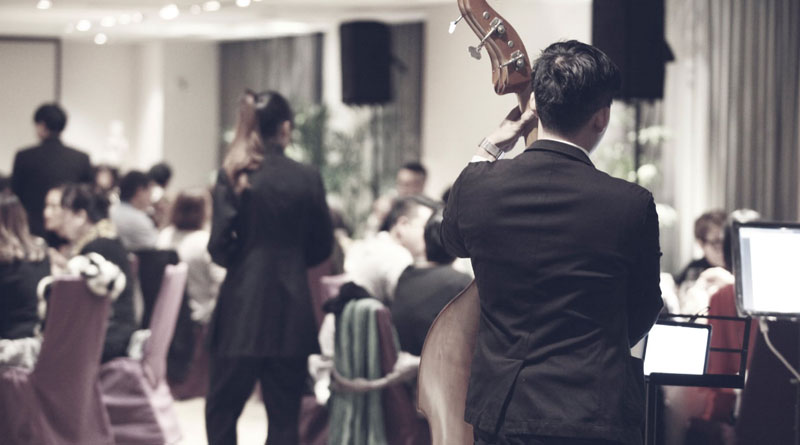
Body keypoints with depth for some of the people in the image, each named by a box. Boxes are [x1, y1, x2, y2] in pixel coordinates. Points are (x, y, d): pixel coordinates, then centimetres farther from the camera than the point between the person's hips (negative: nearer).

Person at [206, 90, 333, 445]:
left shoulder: (233, 176, -5)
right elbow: (322, 247, 6)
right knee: (284, 415, 6)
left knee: (222, 409, 11)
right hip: (292, 312, 1)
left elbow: (219, 246, -8)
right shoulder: (308, 179, -2)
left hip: (243, 307, -1)